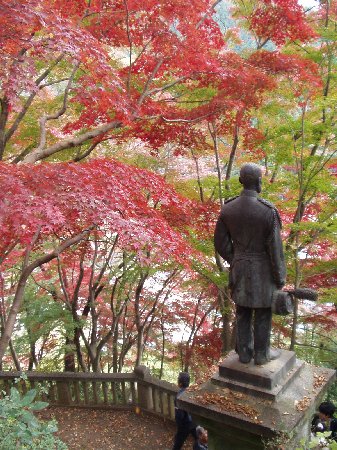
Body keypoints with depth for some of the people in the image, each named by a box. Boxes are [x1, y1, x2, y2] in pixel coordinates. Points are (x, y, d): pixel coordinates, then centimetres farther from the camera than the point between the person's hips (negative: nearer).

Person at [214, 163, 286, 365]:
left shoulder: (227, 209, -9)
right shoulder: (269, 211, -23)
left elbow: (221, 243, -1)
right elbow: (276, 249, -17)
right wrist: (280, 278, -4)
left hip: (239, 269, 4)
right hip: (263, 270, -4)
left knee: (242, 312, 18)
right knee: (263, 314, 14)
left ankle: (244, 352, 32)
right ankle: (262, 354, 31)